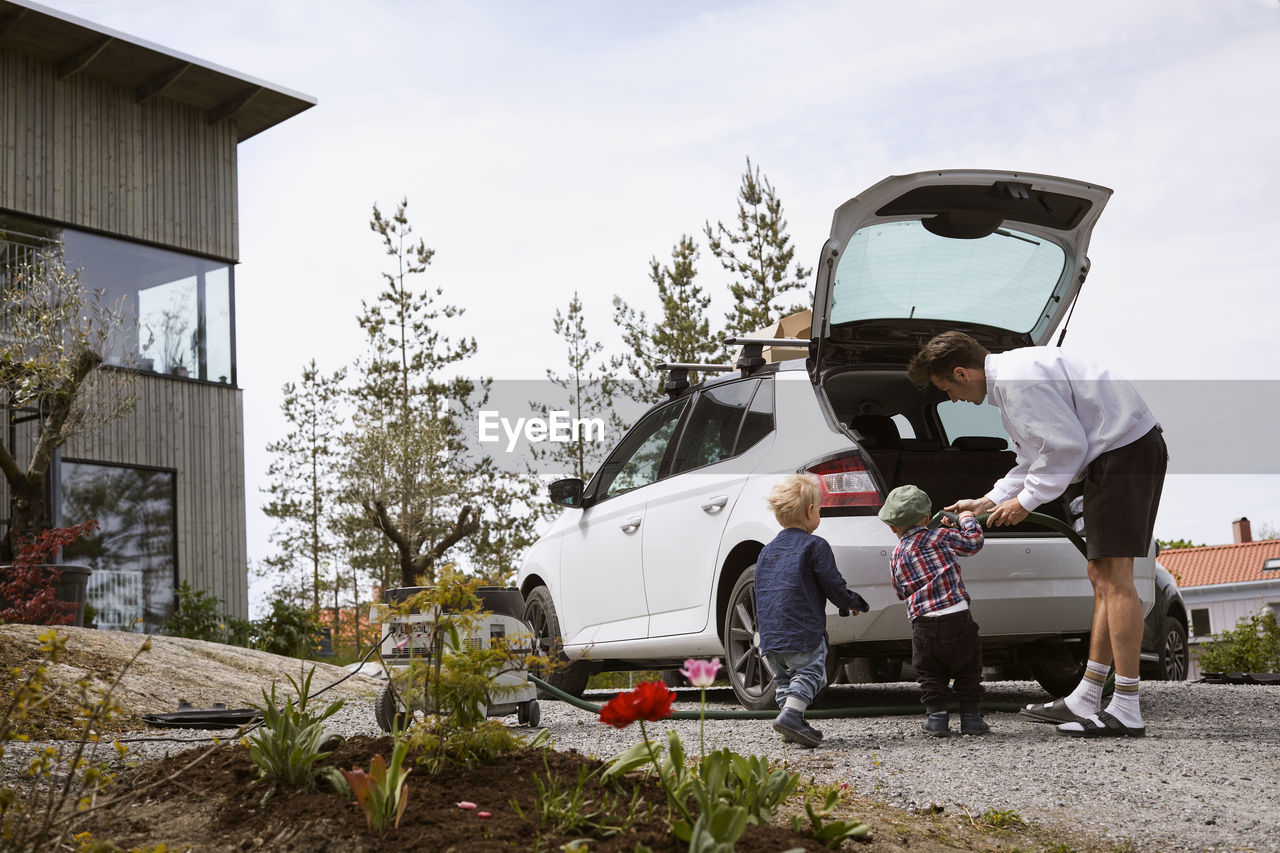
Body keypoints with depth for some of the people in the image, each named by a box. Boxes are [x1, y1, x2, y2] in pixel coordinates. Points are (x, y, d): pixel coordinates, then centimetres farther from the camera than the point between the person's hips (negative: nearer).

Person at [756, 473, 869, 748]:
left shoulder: (767, 551, 17)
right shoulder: (815, 546, -4)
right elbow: (833, 586, -4)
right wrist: (853, 603, 14)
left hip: (770, 634, 6)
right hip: (803, 631, -6)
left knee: (783, 677, 17)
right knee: (810, 673, -2)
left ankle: (790, 718, 10)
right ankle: (791, 714, -21)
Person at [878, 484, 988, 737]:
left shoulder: (896, 558, 9)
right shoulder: (940, 537, 1)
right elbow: (973, 542, 11)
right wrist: (967, 519, 29)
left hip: (923, 624, 1)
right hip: (957, 618, -1)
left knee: (930, 673, 13)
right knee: (967, 669, 11)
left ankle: (936, 715, 5)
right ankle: (971, 716, 10)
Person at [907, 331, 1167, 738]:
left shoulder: (1018, 380, -18)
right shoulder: (1007, 379, 17)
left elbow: (1066, 444, -20)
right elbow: (1038, 456, 24)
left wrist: (1026, 500, -10)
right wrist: (989, 501, 22)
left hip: (1127, 447, -11)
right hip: (1110, 453, 11)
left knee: (1113, 577, -12)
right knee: (1102, 576, 11)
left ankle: (1127, 712, -12)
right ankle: (1085, 700, 15)